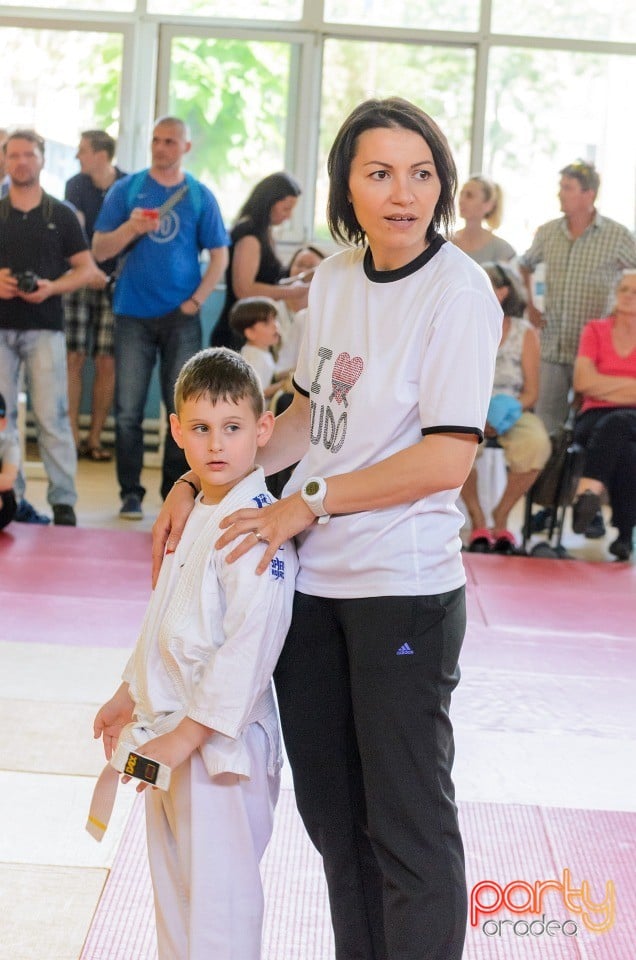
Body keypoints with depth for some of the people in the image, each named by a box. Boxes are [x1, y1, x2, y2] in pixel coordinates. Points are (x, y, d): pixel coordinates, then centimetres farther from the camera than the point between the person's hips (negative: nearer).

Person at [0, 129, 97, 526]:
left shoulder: (62, 215, 6)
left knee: (52, 415, -6)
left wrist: (52, 287, -12)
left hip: (45, 327, -2)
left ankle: (64, 501, -3)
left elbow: (87, 269, 5)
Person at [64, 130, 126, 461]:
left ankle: (95, 438, 7)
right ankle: (72, 437, 0)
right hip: (79, 280, 1)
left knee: (106, 363, -1)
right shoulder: (76, 186, 3)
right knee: (73, 359, -4)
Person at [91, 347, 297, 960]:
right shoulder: (197, 516, 10)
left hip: (220, 745, -9)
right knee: (172, 883, 21)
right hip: (171, 740, 9)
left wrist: (186, 737, -22)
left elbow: (248, 650, -24)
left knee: (217, 899, -3)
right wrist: (130, 696, 24)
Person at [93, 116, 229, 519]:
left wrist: (196, 300, -6)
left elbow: (219, 256, 6)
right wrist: (130, 228, -15)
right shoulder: (126, 190, 6)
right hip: (134, 315, 0)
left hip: (182, 318, 0)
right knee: (128, 411, -1)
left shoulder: (200, 196, 6)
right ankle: (131, 494, 8)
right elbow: (100, 250, 4)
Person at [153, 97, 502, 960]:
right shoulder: (334, 277, 7)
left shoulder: (458, 290, -13)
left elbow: (446, 461, -19)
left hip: (403, 587, -7)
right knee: (329, 808, 17)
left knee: (408, 823, 0)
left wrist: (309, 503, -14)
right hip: (310, 575, 7)